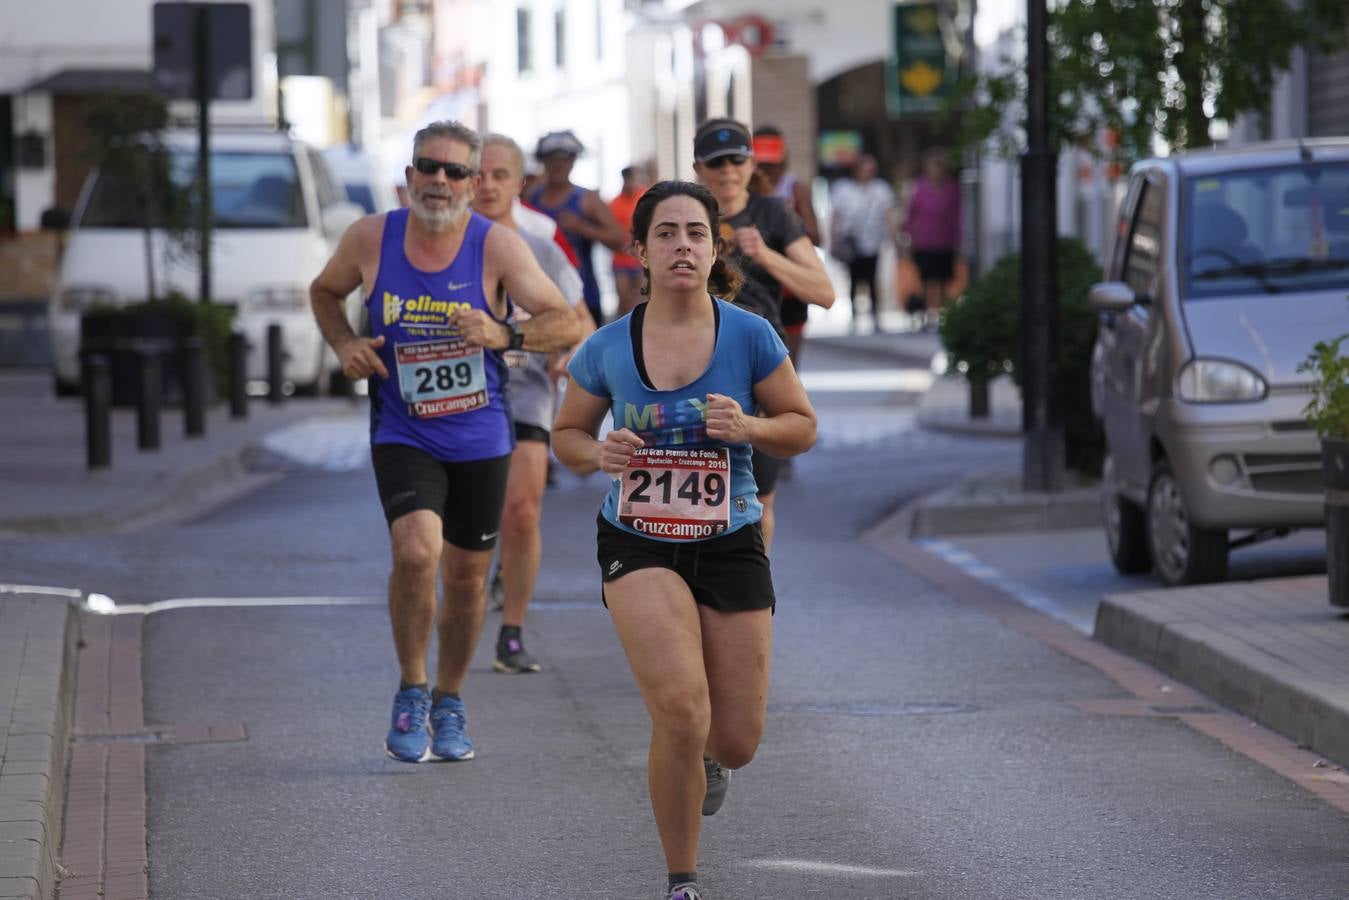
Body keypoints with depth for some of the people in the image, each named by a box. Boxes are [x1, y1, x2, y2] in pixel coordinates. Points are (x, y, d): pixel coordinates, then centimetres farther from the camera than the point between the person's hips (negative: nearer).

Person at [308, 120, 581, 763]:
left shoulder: (497, 247, -10)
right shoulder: (370, 239, -6)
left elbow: (567, 325, -11)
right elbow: (324, 291, 15)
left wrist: (504, 336, -29)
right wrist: (344, 345, -4)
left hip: (480, 438, 1)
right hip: (402, 436, -1)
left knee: (467, 575, 11)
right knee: (416, 550, -24)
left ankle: (448, 704, 33)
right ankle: (411, 692, -4)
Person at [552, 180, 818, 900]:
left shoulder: (749, 336, -6)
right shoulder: (605, 350, -4)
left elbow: (802, 428, 3)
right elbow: (566, 434, 10)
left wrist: (748, 427, -18)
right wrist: (599, 453, -12)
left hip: (730, 544, 1)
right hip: (638, 544, -1)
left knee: (735, 742, 5)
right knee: (682, 713, -22)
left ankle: (706, 759, 47)